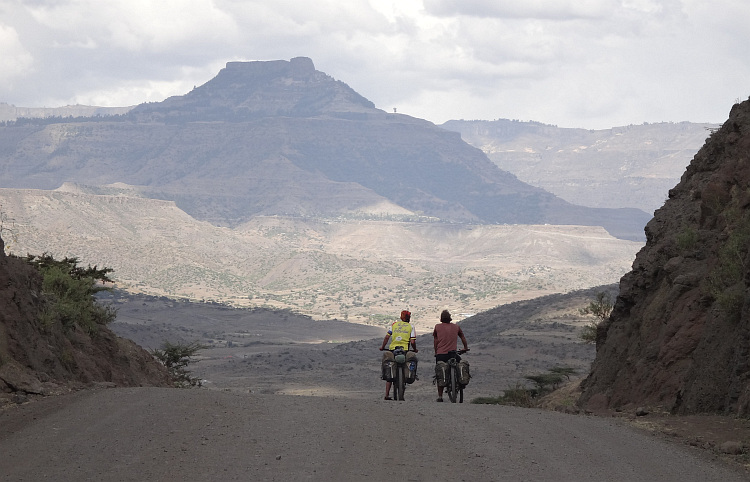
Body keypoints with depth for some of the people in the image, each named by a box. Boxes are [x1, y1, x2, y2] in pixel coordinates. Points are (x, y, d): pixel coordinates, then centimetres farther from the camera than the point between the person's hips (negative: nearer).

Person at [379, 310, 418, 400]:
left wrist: (382, 347, 17)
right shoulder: (411, 327, 4)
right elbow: (412, 342, -3)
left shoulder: (394, 324, 10)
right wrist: (415, 349, 15)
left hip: (392, 349, 2)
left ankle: (387, 394, 1)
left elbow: (387, 337, 4)